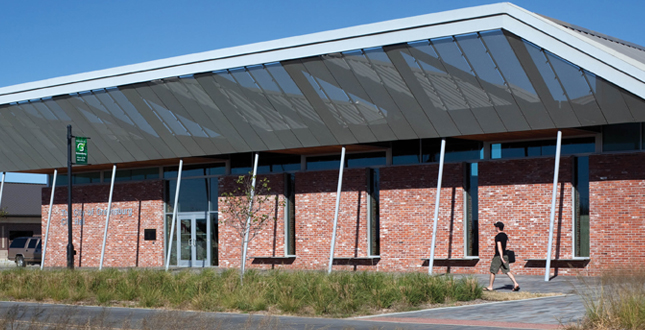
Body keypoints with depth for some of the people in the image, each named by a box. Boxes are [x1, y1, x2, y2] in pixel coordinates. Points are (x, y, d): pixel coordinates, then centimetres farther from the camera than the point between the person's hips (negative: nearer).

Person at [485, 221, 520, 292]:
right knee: (507, 271, 4)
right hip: (505, 255, 7)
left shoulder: (497, 236, -14)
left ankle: (490, 287, 12)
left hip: (498, 256, -7)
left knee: (493, 271, 5)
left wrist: (501, 257, -28)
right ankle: (515, 284, -11)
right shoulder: (505, 235, 12)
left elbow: (499, 247, -22)